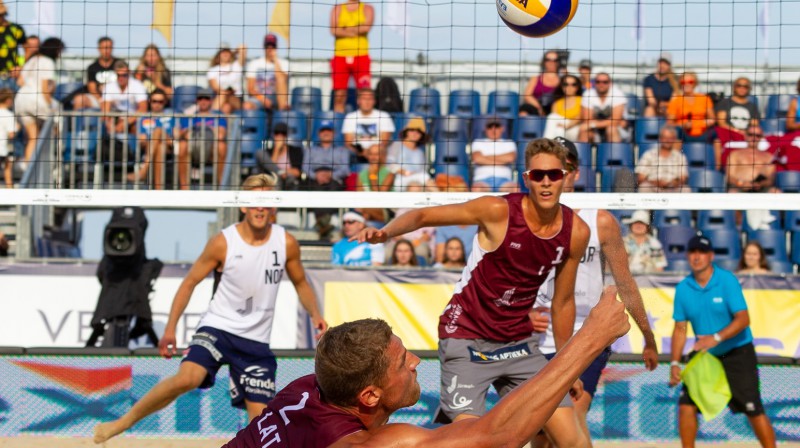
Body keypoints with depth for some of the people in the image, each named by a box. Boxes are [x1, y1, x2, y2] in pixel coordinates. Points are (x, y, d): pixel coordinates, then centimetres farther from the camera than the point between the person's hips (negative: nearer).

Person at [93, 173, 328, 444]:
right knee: (187, 378, -27)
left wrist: (315, 315, -4)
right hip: (217, 327, -3)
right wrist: (170, 328, -5)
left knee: (261, 416, -3)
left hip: (256, 340, 3)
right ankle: (120, 424, -15)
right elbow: (190, 282, 0)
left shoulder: (286, 243, -2)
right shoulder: (223, 243, -9)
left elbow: (301, 283, 14)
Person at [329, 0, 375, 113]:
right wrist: (356, 31, -8)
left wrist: (347, 30, -4)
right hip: (340, 56, 1)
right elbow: (333, 30, -5)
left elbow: (366, 27, -10)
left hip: (361, 57, -1)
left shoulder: (367, 9, 9)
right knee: (339, 95, -2)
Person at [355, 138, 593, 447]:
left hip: (519, 343, 5)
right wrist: (386, 232, -32)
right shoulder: (498, 211, -18)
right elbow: (424, 215, -12)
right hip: (467, 340, -5)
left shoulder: (576, 232, -5)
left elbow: (563, 301, 8)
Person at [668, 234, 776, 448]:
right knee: (686, 405, -6)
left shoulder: (727, 281, -15)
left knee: (754, 411, -8)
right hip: (704, 356, 4)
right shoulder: (683, 289, -2)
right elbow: (680, 328, 4)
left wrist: (716, 338, -35)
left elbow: (743, 319, -22)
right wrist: (675, 363, -6)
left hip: (737, 353, -4)